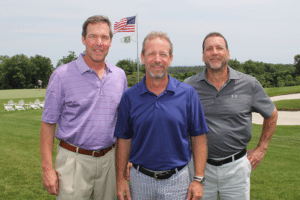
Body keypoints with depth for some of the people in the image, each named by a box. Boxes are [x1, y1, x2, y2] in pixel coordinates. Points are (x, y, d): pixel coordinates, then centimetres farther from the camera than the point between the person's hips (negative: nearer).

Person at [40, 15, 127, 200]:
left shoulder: (120, 76, 6)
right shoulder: (62, 75, -6)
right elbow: (48, 123, -4)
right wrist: (47, 168, -9)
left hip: (108, 159, 4)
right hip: (74, 160, -3)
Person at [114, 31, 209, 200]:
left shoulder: (188, 94, -5)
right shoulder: (130, 97, -2)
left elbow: (199, 137, -2)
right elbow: (124, 139, 4)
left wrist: (198, 179, -5)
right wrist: (121, 179, 1)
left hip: (177, 180, -1)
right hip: (140, 180, 1)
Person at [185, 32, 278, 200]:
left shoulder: (249, 84, -3)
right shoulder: (189, 86, -3)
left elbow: (271, 114, 10)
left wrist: (261, 149, 8)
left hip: (236, 167, 0)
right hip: (200, 166, 0)